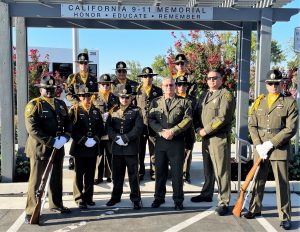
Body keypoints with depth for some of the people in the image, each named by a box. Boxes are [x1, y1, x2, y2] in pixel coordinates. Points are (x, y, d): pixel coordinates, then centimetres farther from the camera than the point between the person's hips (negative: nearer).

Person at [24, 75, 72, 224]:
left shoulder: (61, 104, 10)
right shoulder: (34, 105, -9)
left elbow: (68, 123, 10)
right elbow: (32, 129, -19)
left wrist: (64, 137, -10)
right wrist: (51, 142, -21)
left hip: (58, 148, 6)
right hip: (39, 148, -6)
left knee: (57, 178, 16)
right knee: (36, 180, 1)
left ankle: (56, 205, 32)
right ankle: (31, 211, 11)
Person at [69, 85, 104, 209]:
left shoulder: (96, 110, 11)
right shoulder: (74, 110, -2)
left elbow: (101, 128, 10)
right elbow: (72, 129, -10)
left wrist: (95, 139, -6)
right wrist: (84, 140, -16)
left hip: (93, 148, 4)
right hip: (79, 148, -4)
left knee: (90, 174, 11)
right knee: (79, 174, 3)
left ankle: (88, 197, 23)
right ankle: (80, 199, 14)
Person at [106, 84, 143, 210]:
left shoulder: (136, 111, 0)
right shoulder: (113, 110, 11)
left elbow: (138, 128, -9)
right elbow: (108, 126, 4)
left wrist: (125, 138, -16)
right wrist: (116, 138, -11)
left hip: (131, 148, -3)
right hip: (117, 148, 3)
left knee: (133, 174, 1)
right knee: (117, 174, 12)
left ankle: (135, 199, 11)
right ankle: (116, 196, 26)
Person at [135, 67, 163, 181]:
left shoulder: (158, 91, 9)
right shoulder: (137, 91, 8)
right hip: (140, 125, 0)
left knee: (154, 150, 4)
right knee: (139, 150, 5)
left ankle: (154, 172, 16)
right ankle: (140, 173, 17)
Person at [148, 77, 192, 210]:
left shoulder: (184, 102, 6)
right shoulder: (155, 102, 13)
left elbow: (187, 119, -5)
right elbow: (151, 120, 4)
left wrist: (173, 131, -14)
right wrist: (162, 132, -11)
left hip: (177, 141, -2)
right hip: (160, 141, 2)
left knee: (177, 171, 2)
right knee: (160, 170, 9)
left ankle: (178, 200, 13)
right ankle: (159, 197, 22)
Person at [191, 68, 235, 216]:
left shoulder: (226, 95, -6)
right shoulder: (204, 96, 18)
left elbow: (222, 117, -17)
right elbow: (197, 115, 16)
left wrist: (206, 130, -15)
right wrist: (198, 129, -2)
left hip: (219, 137, -7)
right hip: (205, 138, 7)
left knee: (221, 170, -4)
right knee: (207, 168, 19)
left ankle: (224, 202, 4)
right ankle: (207, 194, 34)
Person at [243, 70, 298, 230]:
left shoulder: (289, 102, 0)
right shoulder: (258, 102, 11)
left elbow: (291, 129, -9)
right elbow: (252, 125, 5)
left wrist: (270, 144, -14)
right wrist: (258, 145, -8)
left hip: (280, 149, -3)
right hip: (260, 148, 4)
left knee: (282, 183, 0)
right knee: (258, 180, 12)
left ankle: (285, 217, 9)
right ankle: (255, 209, 27)